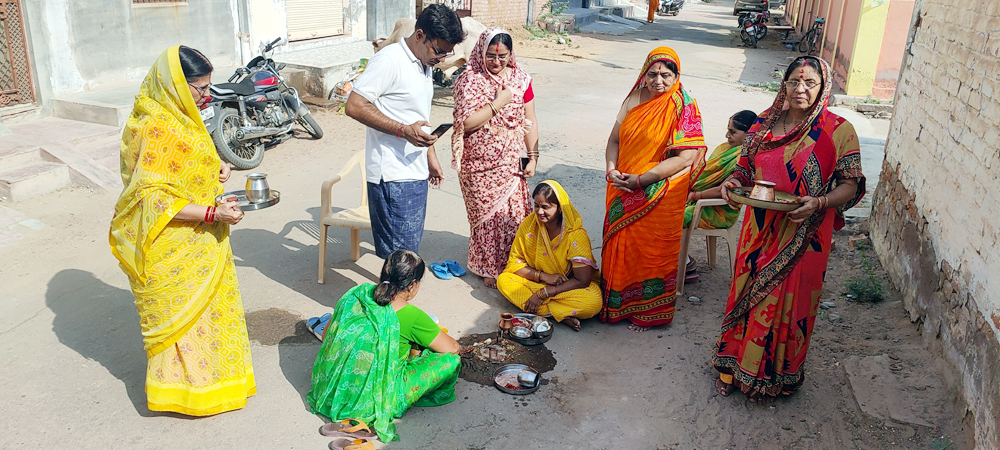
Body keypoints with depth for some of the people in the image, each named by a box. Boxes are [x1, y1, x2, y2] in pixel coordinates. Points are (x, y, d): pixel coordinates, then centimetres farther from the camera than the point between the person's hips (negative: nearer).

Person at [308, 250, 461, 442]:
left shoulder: (358, 293, -3)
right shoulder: (412, 316, -18)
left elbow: (326, 337, 10)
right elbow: (453, 349, -5)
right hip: (370, 403, -7)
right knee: (451, 361, -6)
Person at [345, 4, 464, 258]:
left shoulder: (425, 65, 15)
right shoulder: (389, 61, -15)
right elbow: (354, 106, -21)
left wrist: (431, 157, 25)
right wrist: (403, 130, -25)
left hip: (417, 173, 9)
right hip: (393, 176, -9)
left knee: (411, 249, 17)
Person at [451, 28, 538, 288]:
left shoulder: (520, 78, 4)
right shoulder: (470, 80, -8)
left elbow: (530, 121, 7)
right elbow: (466, 123, -18)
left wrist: (533, 157, 2)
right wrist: (498, 103, -17)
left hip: (510, 162, 4)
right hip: (480, 164, -3)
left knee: (514, 213, 7)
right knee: (488, 215, 4)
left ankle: (511, 265, 27)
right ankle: (489, 269, 21)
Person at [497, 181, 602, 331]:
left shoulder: (576, 235, -20)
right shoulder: (529, 224, -9)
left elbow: (582, 280, -22)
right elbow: (514, 262, -3)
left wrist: (543, 294, -24)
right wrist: (543, 276, -19)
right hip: (536, 283, 5)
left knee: (594, 301, -34)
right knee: (503, 280, -22)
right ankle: (561, 314, -27)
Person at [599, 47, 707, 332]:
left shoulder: (683, 108, -12)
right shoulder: (634, 100, 4)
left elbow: (686, 157, -20)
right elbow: (615, 139, 9)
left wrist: (640, 180, -22)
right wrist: (612, 169, -11)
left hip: (659, 195, -5)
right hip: (623, 191, 5)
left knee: (651, 250, 7)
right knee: (619, 245, 14)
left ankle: (647, 311, 25)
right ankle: (615, 302, 34)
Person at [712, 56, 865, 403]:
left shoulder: (839, 132, -7)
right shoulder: (765, 123, 3)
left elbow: (850, 185, -6)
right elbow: (747, 165, 14)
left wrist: (819, 202, -24)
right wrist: (734, 182, -9)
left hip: (803, 236, -3)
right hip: (760, 230, 3)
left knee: (788, 303, 6)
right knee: (747, 294, 11)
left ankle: (775, 375, 27)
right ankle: (735, 364, 30)